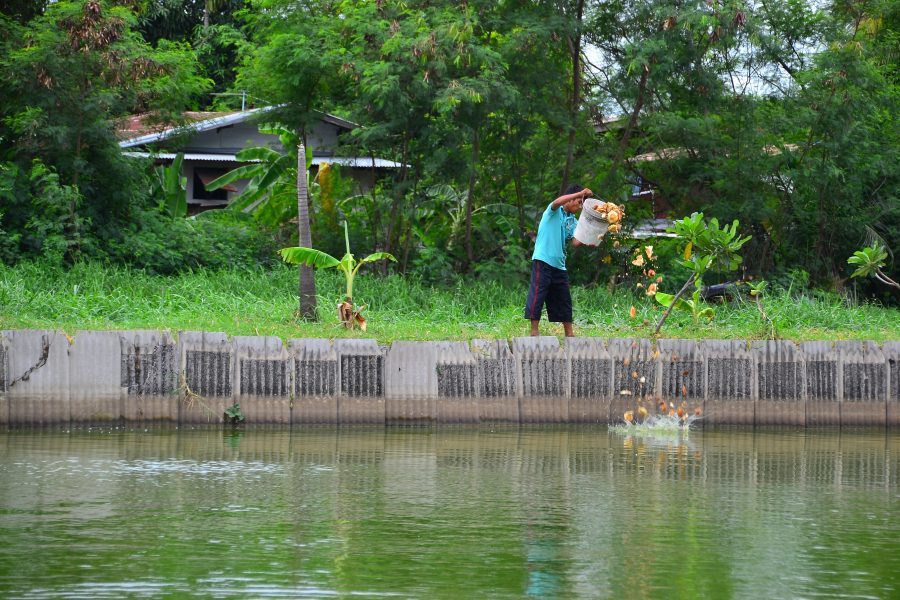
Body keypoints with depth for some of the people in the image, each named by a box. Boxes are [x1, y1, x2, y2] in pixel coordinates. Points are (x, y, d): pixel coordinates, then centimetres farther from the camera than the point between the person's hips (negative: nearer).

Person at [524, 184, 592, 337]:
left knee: (564, 299, 11)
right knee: (537, 296, -9)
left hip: (559, 264, 8)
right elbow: (557, 202, -28)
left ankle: (569, 333, 18)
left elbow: (575, 241, 1)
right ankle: (534, 332, -8)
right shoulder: (555, 211, -3)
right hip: (543, 261, -8)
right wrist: (580, 193, -30)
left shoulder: (573, 221, 15)